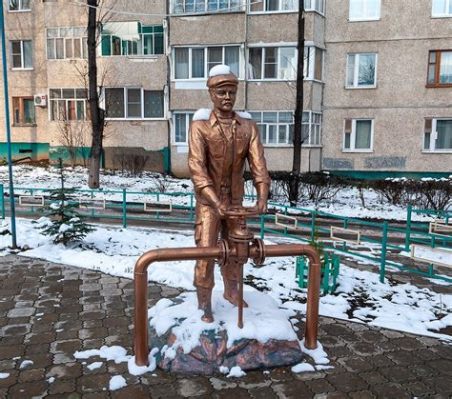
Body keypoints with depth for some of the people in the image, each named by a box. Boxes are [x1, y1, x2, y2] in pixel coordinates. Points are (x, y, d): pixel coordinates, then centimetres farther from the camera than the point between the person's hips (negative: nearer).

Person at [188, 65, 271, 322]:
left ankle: (231, 291, 38)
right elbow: (197, 167, -24)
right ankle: (204, 304, 13)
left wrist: (263, 196, -27)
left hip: (235, 199, 4)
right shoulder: (200, 125, -14)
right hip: (209, 200, -4)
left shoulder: (248, 125, -4)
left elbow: (258, 162, -12)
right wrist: (216, 202, -35)